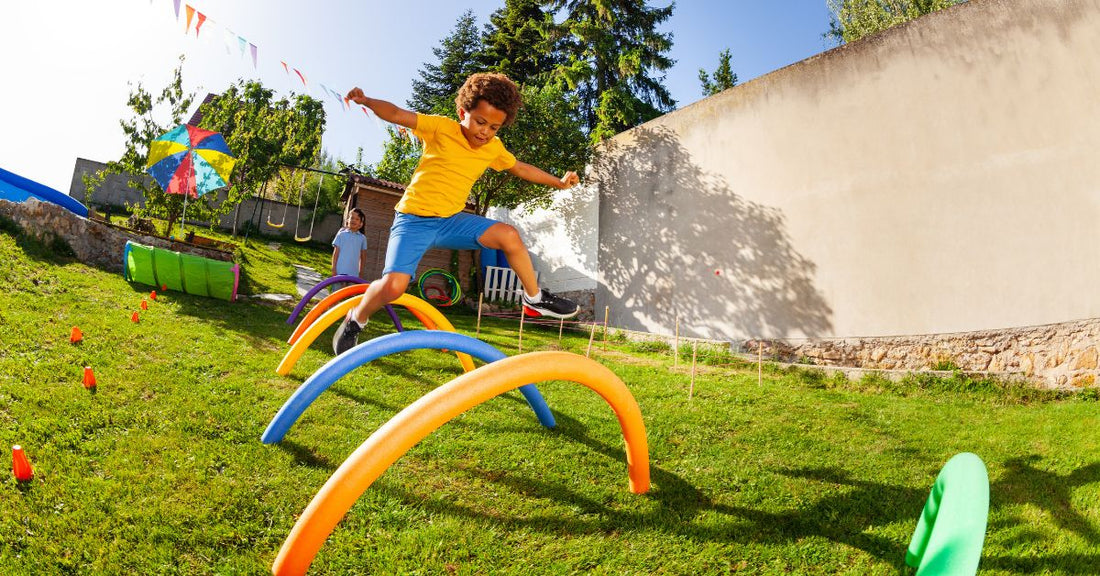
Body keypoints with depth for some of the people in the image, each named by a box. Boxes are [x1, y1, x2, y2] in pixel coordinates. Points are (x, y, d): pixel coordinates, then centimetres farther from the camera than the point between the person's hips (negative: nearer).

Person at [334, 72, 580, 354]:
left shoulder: (494, 148, 5)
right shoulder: (441, 127, -10)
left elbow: (521, 168, 21)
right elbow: (396, 114, -16)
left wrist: (559, 182, 24)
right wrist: (366, 101, -34)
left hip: (451, 220, 5)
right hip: (414, 219, -5)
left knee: (509, 236, -12)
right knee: (393, 285, -23)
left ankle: (535, 299, 6)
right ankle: (355, 320, 9)